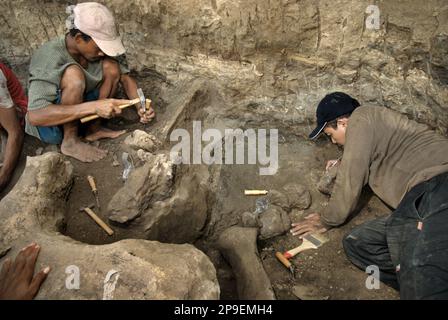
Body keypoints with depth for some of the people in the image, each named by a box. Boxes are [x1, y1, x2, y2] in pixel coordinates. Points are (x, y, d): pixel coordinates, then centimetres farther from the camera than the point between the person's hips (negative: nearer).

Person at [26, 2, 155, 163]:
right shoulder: (50, 58, -31)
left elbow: (125, 76, -4)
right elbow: (35, 116, -40)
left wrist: (140, 106, -24)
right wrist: (93, 106, -46)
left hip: (80, 113, 6)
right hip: (50, 125, -6)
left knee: (111, 66, -13)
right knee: (73, 74, -33)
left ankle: (94, 128, -3)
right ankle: (70, 141, -17)